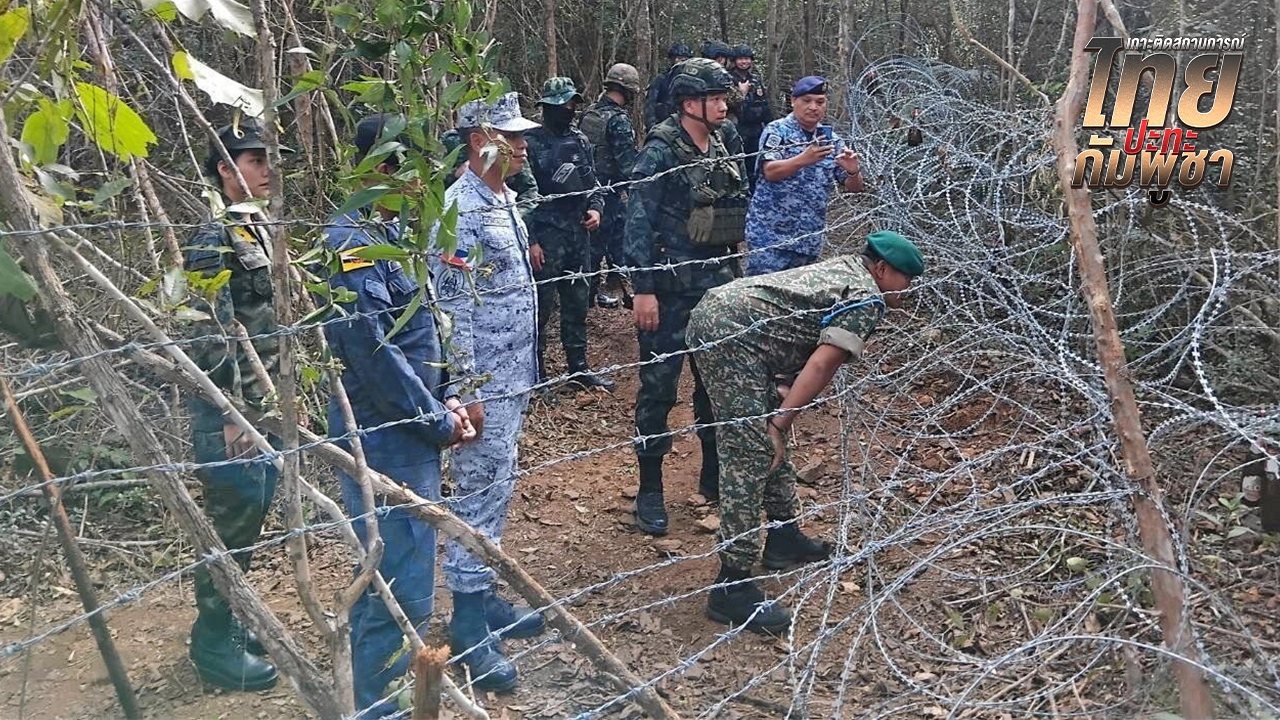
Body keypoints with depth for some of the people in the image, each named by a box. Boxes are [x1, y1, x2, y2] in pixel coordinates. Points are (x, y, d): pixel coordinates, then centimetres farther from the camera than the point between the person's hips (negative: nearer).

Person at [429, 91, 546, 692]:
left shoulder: (505, 200, 11)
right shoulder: (461, 210, -18)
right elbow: (453, 311, -20)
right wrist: (467, 392, -20)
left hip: (512, 379, 9)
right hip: (482, 386, -9)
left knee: (497, 491, 17)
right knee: (477, 496, -1)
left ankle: (484, 595, 30)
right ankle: (469, 625, 9)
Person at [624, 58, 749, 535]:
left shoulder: (720, 150, 10)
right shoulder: (661, 151, -12)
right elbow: (638, 222, -15)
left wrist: (730, 276, 16)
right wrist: (643, 290, -18)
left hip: (715, 284, 7)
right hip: (670, 289, -7)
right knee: (658, 386, 0)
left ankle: (715, 478, 30)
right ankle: (649, 492, 11)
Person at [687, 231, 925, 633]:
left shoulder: (843, 269, 25)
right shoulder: (868, 300, -2)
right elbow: (822, 364, -14)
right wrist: (779, 424, -15)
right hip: (730, 333, -11)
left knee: (768, 440, 20)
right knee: (750, 456, -11)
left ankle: (784, 538, 32)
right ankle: (732, 587, -10)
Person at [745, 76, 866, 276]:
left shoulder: (832, 139, 9)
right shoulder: (777, 130, -3)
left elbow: (853, 187, 8)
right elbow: (770, 171, -19)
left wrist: (853, 171, -16)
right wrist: (804, 159, -36)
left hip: (809, 239, 5)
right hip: (770, 235, -5)